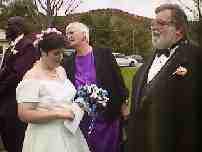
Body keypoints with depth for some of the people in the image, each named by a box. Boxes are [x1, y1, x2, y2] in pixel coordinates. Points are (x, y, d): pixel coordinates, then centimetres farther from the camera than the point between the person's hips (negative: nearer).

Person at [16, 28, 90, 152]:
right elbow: (24, 114, -23)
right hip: (47, 138, -7)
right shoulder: (32, 78, -17)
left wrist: (77, 106, 1)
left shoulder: (61, 70, 5)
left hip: (69, 133, 7)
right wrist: (58, 114, -22)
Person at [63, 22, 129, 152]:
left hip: (108, 116, -2)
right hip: (81, 119, 3)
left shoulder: (104, 54, -4)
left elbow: (118, 80, -2)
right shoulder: (68, 63, 4)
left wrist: (123, 104, -2)